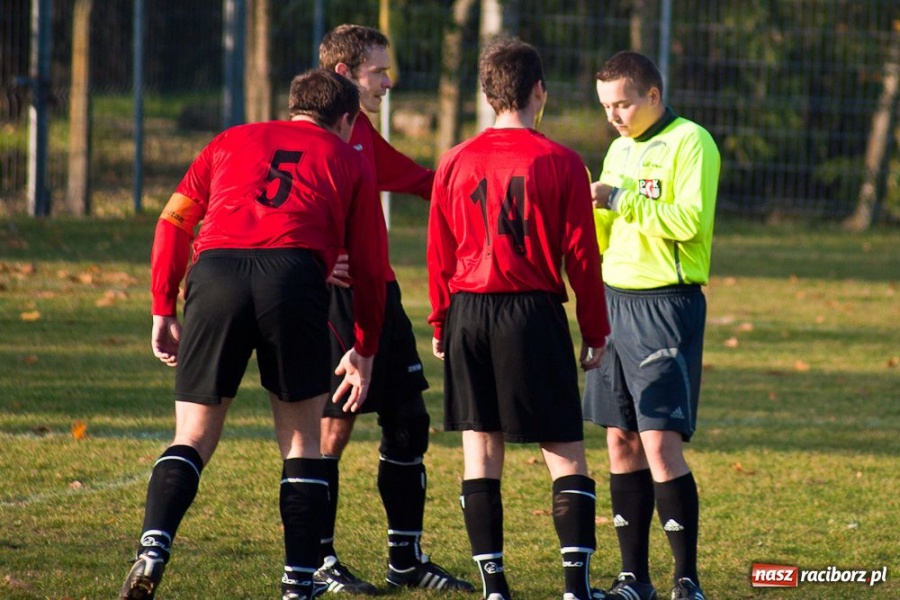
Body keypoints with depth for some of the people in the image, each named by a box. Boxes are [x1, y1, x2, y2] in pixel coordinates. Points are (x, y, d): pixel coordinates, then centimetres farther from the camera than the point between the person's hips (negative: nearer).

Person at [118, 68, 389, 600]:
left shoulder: (232, 142, 29)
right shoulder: (349, 162, 24)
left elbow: (172, 223, 20)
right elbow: (369, 267, 21)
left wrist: (163, 313, 21)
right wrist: (364, 352, 29)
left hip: (215, 275, 1)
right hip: (295, 273, -1)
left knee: (193, 440, 9)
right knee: (301, 441, 13)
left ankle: (153, 552, -14)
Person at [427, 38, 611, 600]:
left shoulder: (456, 162, 4)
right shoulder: (560, 162, -4)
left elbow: (440, 255, 8)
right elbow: (582, 255, -3)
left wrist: (441, 325, 19)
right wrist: (595, 332, 5)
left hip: (468, 311, 3)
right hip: (535, 312, -3)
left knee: (480, 448, 7)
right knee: (566, 453, 2)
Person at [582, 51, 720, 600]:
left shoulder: (690, 142, -7)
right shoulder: (621, 149, 17)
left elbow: (689, 220, -19)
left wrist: (619, 199, -19)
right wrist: (587, 206, -1)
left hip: (667, 303, -8)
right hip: (615, 301, 8)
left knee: (660, 442, -12)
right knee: (622, 441, 6)